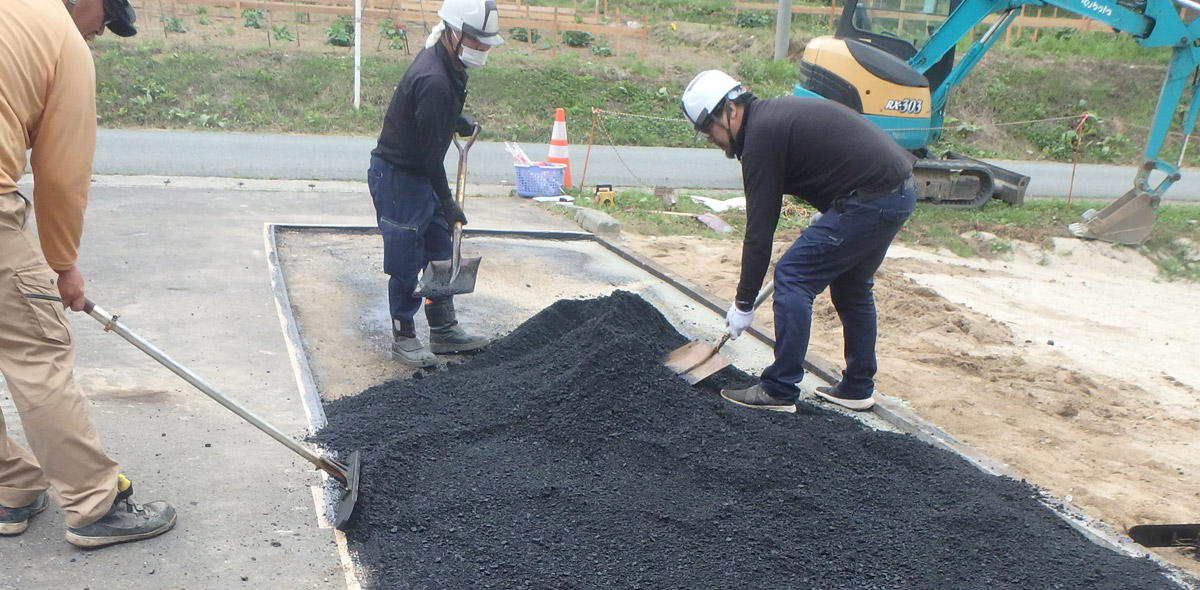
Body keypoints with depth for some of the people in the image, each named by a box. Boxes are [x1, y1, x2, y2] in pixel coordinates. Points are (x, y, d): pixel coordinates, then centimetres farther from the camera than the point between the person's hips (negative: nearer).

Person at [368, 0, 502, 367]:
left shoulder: (447, 64, 2)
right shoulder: (434, 81, -29)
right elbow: (430, 152, -24)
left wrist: (461, 121, 14)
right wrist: (447, 202, -15)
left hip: (419, 175, 10)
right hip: (396, 176, -10)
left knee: (440, 252, 14)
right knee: (406, 261, -1)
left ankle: (444, 330, 24)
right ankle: (403, 338, 14)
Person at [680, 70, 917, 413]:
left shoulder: (761, 135, -12)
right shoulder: (776, 114, 17)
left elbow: (759, 229, -11)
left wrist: (744, 302, -5)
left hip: (870, 200, -10)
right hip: (900, 193, 10)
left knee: (792, 277, -4)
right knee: (851, 285, 22)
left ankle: (779, 391, 1)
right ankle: (858, 388, 31)